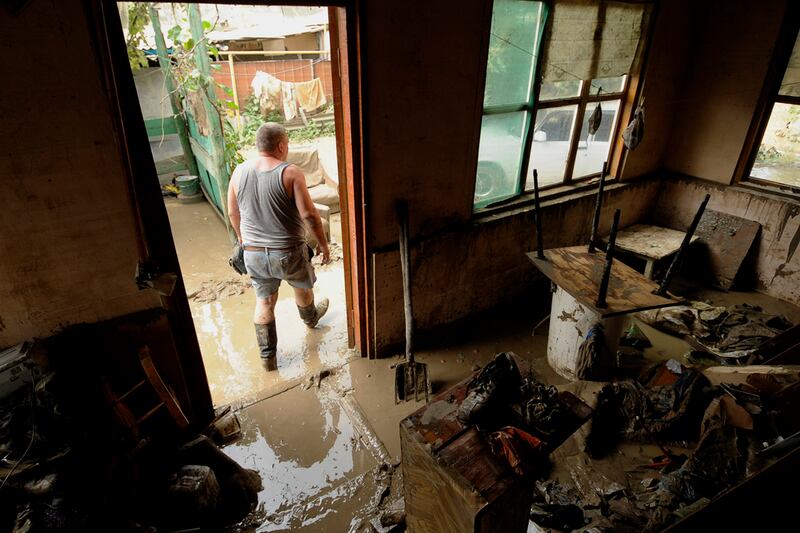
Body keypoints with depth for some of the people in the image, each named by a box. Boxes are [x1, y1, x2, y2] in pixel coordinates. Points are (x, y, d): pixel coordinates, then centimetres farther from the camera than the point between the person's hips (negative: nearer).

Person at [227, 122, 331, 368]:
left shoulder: (239, 172, -1)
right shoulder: (290, 173, -17)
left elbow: (233, 213, 8)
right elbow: (309, 214, -19)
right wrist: (323, 244, -6)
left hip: (253, 253, 3)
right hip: (288, 252, -3)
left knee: (264, 302, 16)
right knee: (303, 286, 26)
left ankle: (268, 356, 25)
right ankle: (310, 318, 54)